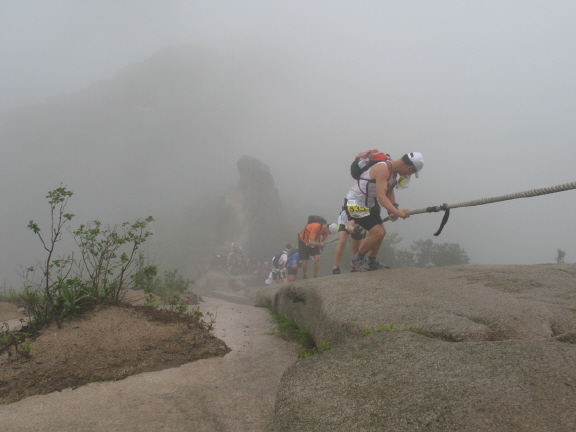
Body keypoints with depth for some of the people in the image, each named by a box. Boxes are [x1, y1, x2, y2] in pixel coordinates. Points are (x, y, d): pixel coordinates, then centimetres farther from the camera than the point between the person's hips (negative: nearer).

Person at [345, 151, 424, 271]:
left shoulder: (393, 171, 4)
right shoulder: (383, 169, -27)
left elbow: (390, 193, 3)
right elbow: (381, 197, -35)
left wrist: (392, 211, -14)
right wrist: (396, 212, -42)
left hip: (368, 204, 10)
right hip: (355, 204, -10)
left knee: (381, 232, 13)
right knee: (377, 233, -14)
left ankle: (371, 262, 26)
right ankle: (357, 259, 3)